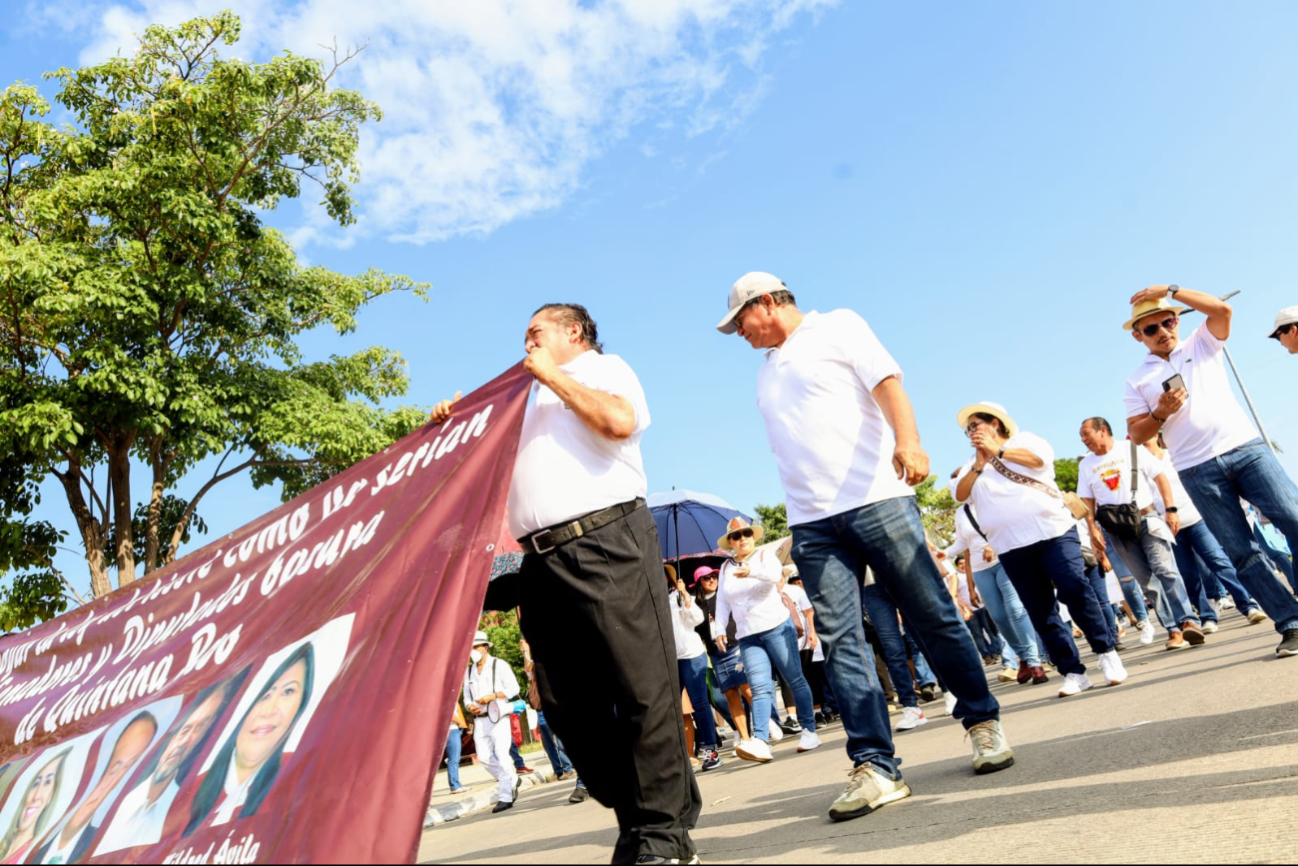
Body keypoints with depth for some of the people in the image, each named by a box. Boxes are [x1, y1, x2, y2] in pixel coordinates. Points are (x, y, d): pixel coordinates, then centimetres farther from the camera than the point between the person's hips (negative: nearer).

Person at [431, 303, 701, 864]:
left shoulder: (604, 368, 13)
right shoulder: (530, 399, 32)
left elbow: (619, 421, -9)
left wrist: (554, 376, 2)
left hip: (606, 542, -7)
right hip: (542, 561, 7)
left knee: (643, 688, -8)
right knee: (569, 705, 4)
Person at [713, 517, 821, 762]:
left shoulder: (765, 555, 0)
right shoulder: (726, 567, 13)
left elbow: (775, 574, -22)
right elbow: (722, 601, 12)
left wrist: (751, 571, -42)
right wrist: (719, 628, -1)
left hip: (777, 627, -2)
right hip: (748, 636, 3)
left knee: (795, 680, 2)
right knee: (760, 688, -9)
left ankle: (809, 731, 14)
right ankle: (760, 741, -22)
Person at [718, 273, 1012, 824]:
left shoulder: (837, 328, 6)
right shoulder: (766, 373, 24)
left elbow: (888, 383, -9)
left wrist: (907, 440, -27)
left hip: (876, 499, -5)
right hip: (811, 524, 6)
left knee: (934, 616, 1)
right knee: (840, 639, -4)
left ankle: (983, 723, 21)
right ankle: (874, 768, -1)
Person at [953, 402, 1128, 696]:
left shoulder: (1024, 439, 10)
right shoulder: (972, 464, 18)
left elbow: (1041, 457, -11)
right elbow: (960, 494, 3)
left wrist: (998, 450, -7)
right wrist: (979, 464, -5)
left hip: (1053, 531, -3)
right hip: (1010, 545, 3)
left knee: (1075, 590, -11)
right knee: (1041, 611, 2)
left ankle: (1107, 652, 7)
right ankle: (1073, 672, 9)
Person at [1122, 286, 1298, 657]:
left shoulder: (1202, 344, 14)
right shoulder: (1138, 379, 10)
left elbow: (1222, 309, -6)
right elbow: (1136, 434, 6)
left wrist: (1170, 290, -6)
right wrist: (1161, 412, -12)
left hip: (1245, 447, 0)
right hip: (1199, 471, 0)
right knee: (1241, 553, 0)